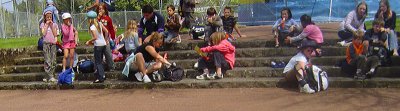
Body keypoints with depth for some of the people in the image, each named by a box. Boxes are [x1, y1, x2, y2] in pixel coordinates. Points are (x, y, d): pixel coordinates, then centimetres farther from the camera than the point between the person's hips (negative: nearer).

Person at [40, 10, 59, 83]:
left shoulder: (54, 24, 11)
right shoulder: (43, 24, 8)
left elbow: (55, 34, 1)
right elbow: (43, 33, -7)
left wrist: (51, 26, -3)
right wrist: (46, 25, -4)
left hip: (53, 43, 2)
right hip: (46, 43, -2)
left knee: (53, 61, 0)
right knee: (47, 61, -9)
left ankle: (50, 76, 7)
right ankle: (50, 77, -12)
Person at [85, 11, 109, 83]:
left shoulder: (92, 27, -14)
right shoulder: (100, 23, 5)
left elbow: (95, 37, -20)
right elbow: (106, 31, 6)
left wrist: (89, 41, -6)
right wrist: (105, 39, 17)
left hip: (98, 45, -7)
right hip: (103, 44, 7)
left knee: (98, 62, 1)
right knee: (100, 61, 18)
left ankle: (100, 78, 1)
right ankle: (102, 75, 19)